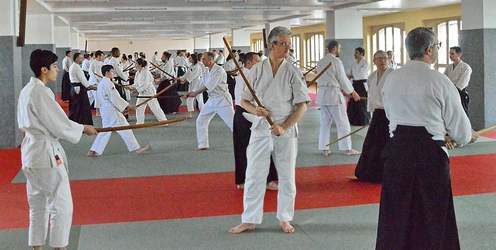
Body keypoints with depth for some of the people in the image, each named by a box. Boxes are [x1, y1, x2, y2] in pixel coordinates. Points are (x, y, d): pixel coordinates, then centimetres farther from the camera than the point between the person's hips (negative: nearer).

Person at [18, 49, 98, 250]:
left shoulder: (27, 90, 10)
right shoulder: (41, 92, -19)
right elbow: (60, 125, -16)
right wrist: (83, 128, -1)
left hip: (32, 152, 10)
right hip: (46, 154, -10)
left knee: (38, 205, 17)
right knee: (62, 206, 0)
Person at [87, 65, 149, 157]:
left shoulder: (101, 83, 17)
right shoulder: (108, 83, -14)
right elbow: (115, 98, -19)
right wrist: (128, 105, -12)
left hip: (105, 109, 10)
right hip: (112, 110, -10)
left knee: (105, 131, 14)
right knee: (125, 128, -3)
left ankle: (93, 151, 11)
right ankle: (136, 148, 2)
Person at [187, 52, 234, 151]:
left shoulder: (219, 70, -17)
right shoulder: (205, 73, 9)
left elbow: (210, 86, -23)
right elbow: (201, 86, 12)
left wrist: (195, 93, -17)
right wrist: (191, 93, -4)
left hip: (222, 99, -8)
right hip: (212, 100, 8)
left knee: (232, 122, -8)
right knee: (201, 121, 8)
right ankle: (203, 145, 18)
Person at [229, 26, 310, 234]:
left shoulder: (292, 73, -4)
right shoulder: (257, 70, -1)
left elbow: (302, 105, -4)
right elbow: (244, 101, 6)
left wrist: (284, 127, -14)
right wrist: (254, 110, -16)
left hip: (285, 131, 0)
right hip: (260, 129, 1)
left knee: (287, 177, 9)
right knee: (254, 176, 4)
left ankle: (284, 219, 25)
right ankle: (249, 220, 17)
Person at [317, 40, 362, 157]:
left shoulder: (320, 62, 9)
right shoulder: (336, 61, -11)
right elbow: (343, 79, -8)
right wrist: (353, 93, 6)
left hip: (322, 94, 7)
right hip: (334, 93, -7)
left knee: (325, 122, 13)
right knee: (343, 123, 3)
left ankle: (324, 149, 13)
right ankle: (347, 149, 8)